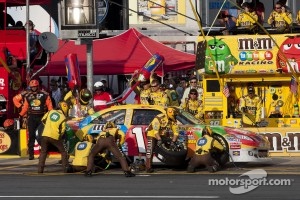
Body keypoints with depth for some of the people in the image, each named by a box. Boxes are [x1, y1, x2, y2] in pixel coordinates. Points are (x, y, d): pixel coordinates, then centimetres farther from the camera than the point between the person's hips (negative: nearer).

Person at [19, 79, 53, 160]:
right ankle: (31, 154, 1)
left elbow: (49, 106, -3)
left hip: (42, 117, -2)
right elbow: (25, 107, 9)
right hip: (31, 118, 2)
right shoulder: (28, 96, 10)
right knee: (31, 136, -1)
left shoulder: (45, 95, -1)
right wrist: (21, 115, 0)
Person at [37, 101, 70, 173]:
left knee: (43, 152, 15)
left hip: (45, 135, 3)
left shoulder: (51, 112, 6)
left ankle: (40, 169, 6)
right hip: (55, 137, -3)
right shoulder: (63, 118, -4)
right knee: (63, 151, 13)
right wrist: (60, 137, 17)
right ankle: (65, 168, 10)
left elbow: (43, 120, 15)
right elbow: (62, 130, -2)